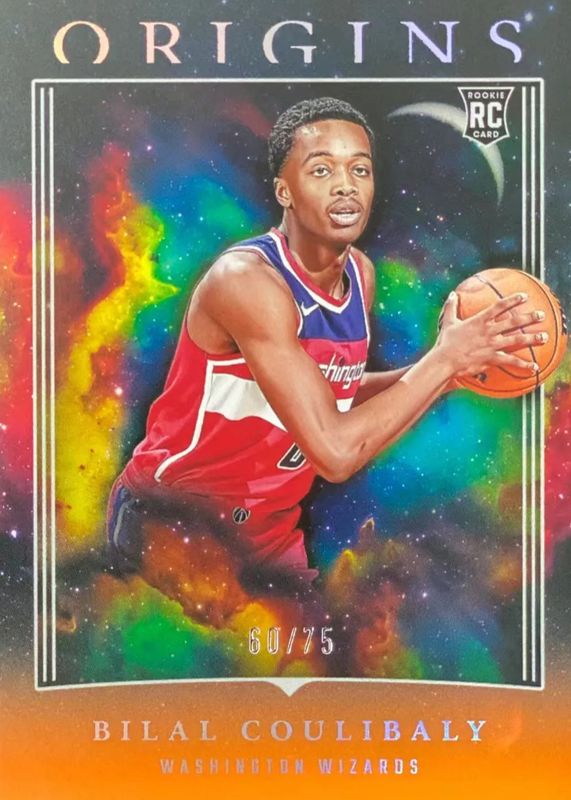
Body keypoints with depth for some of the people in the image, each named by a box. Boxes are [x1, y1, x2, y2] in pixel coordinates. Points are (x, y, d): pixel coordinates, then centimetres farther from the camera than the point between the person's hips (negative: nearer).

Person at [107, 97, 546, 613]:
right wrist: (445, 358, -26)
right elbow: (335, 452, -33)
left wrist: (450, 369, -3)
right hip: (166, 520, -7)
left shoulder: (362, 274, -2)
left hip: (269, 527, 8)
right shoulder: (247, 279, -28)